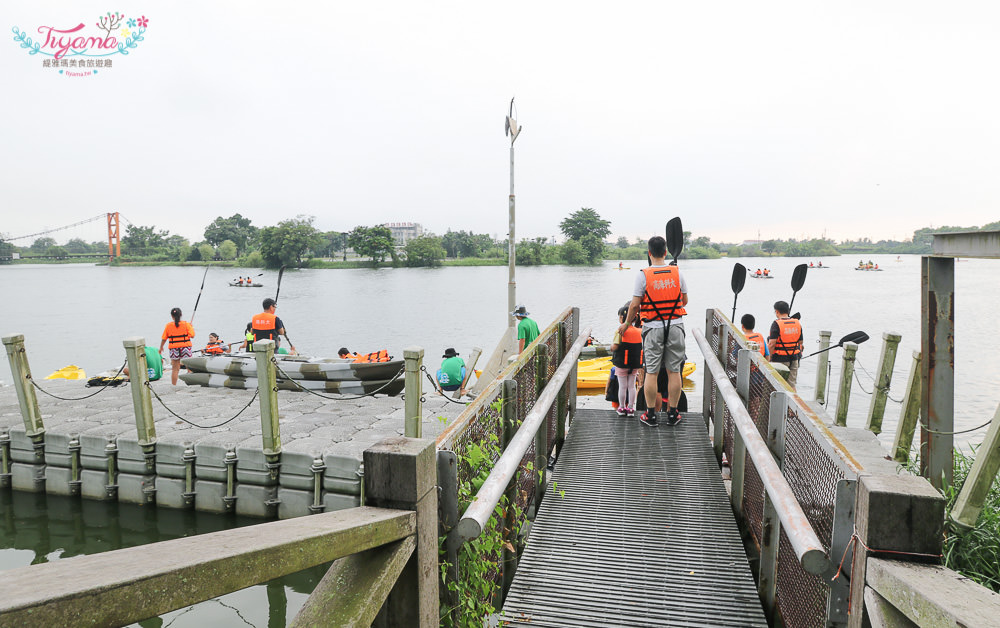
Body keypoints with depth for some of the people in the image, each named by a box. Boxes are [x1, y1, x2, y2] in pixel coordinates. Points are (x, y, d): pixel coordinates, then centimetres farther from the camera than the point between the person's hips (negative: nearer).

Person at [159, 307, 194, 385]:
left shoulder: (168, 326, 1)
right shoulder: (186, 324, -4)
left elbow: (164, 338, 4)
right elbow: (192, 335, -8)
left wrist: (161, 347, 20)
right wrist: (192, 328, 10)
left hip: (173, 349, 1)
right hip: (185, 347, -1)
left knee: (175, 369, 6)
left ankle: (173, 386, 9)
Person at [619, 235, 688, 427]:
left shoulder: (643, 275, -8)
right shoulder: (677, 273, 0)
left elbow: (635, 304, -8)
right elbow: (684, 301, 9)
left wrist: (626, 323, 7)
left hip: (653, 327, -2)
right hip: (675, 326, 2)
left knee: (651, 372, 4)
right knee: (674, 371, 8)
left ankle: (651, 415, 10)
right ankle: (672, 414, 15)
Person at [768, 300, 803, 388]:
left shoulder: (776, 324, -14)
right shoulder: (797, 323, 6)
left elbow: (772, 344, -19)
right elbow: (800, 342, 12)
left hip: (780, 359, -6)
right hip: (794, 359, 6)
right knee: (791, 385, 13)